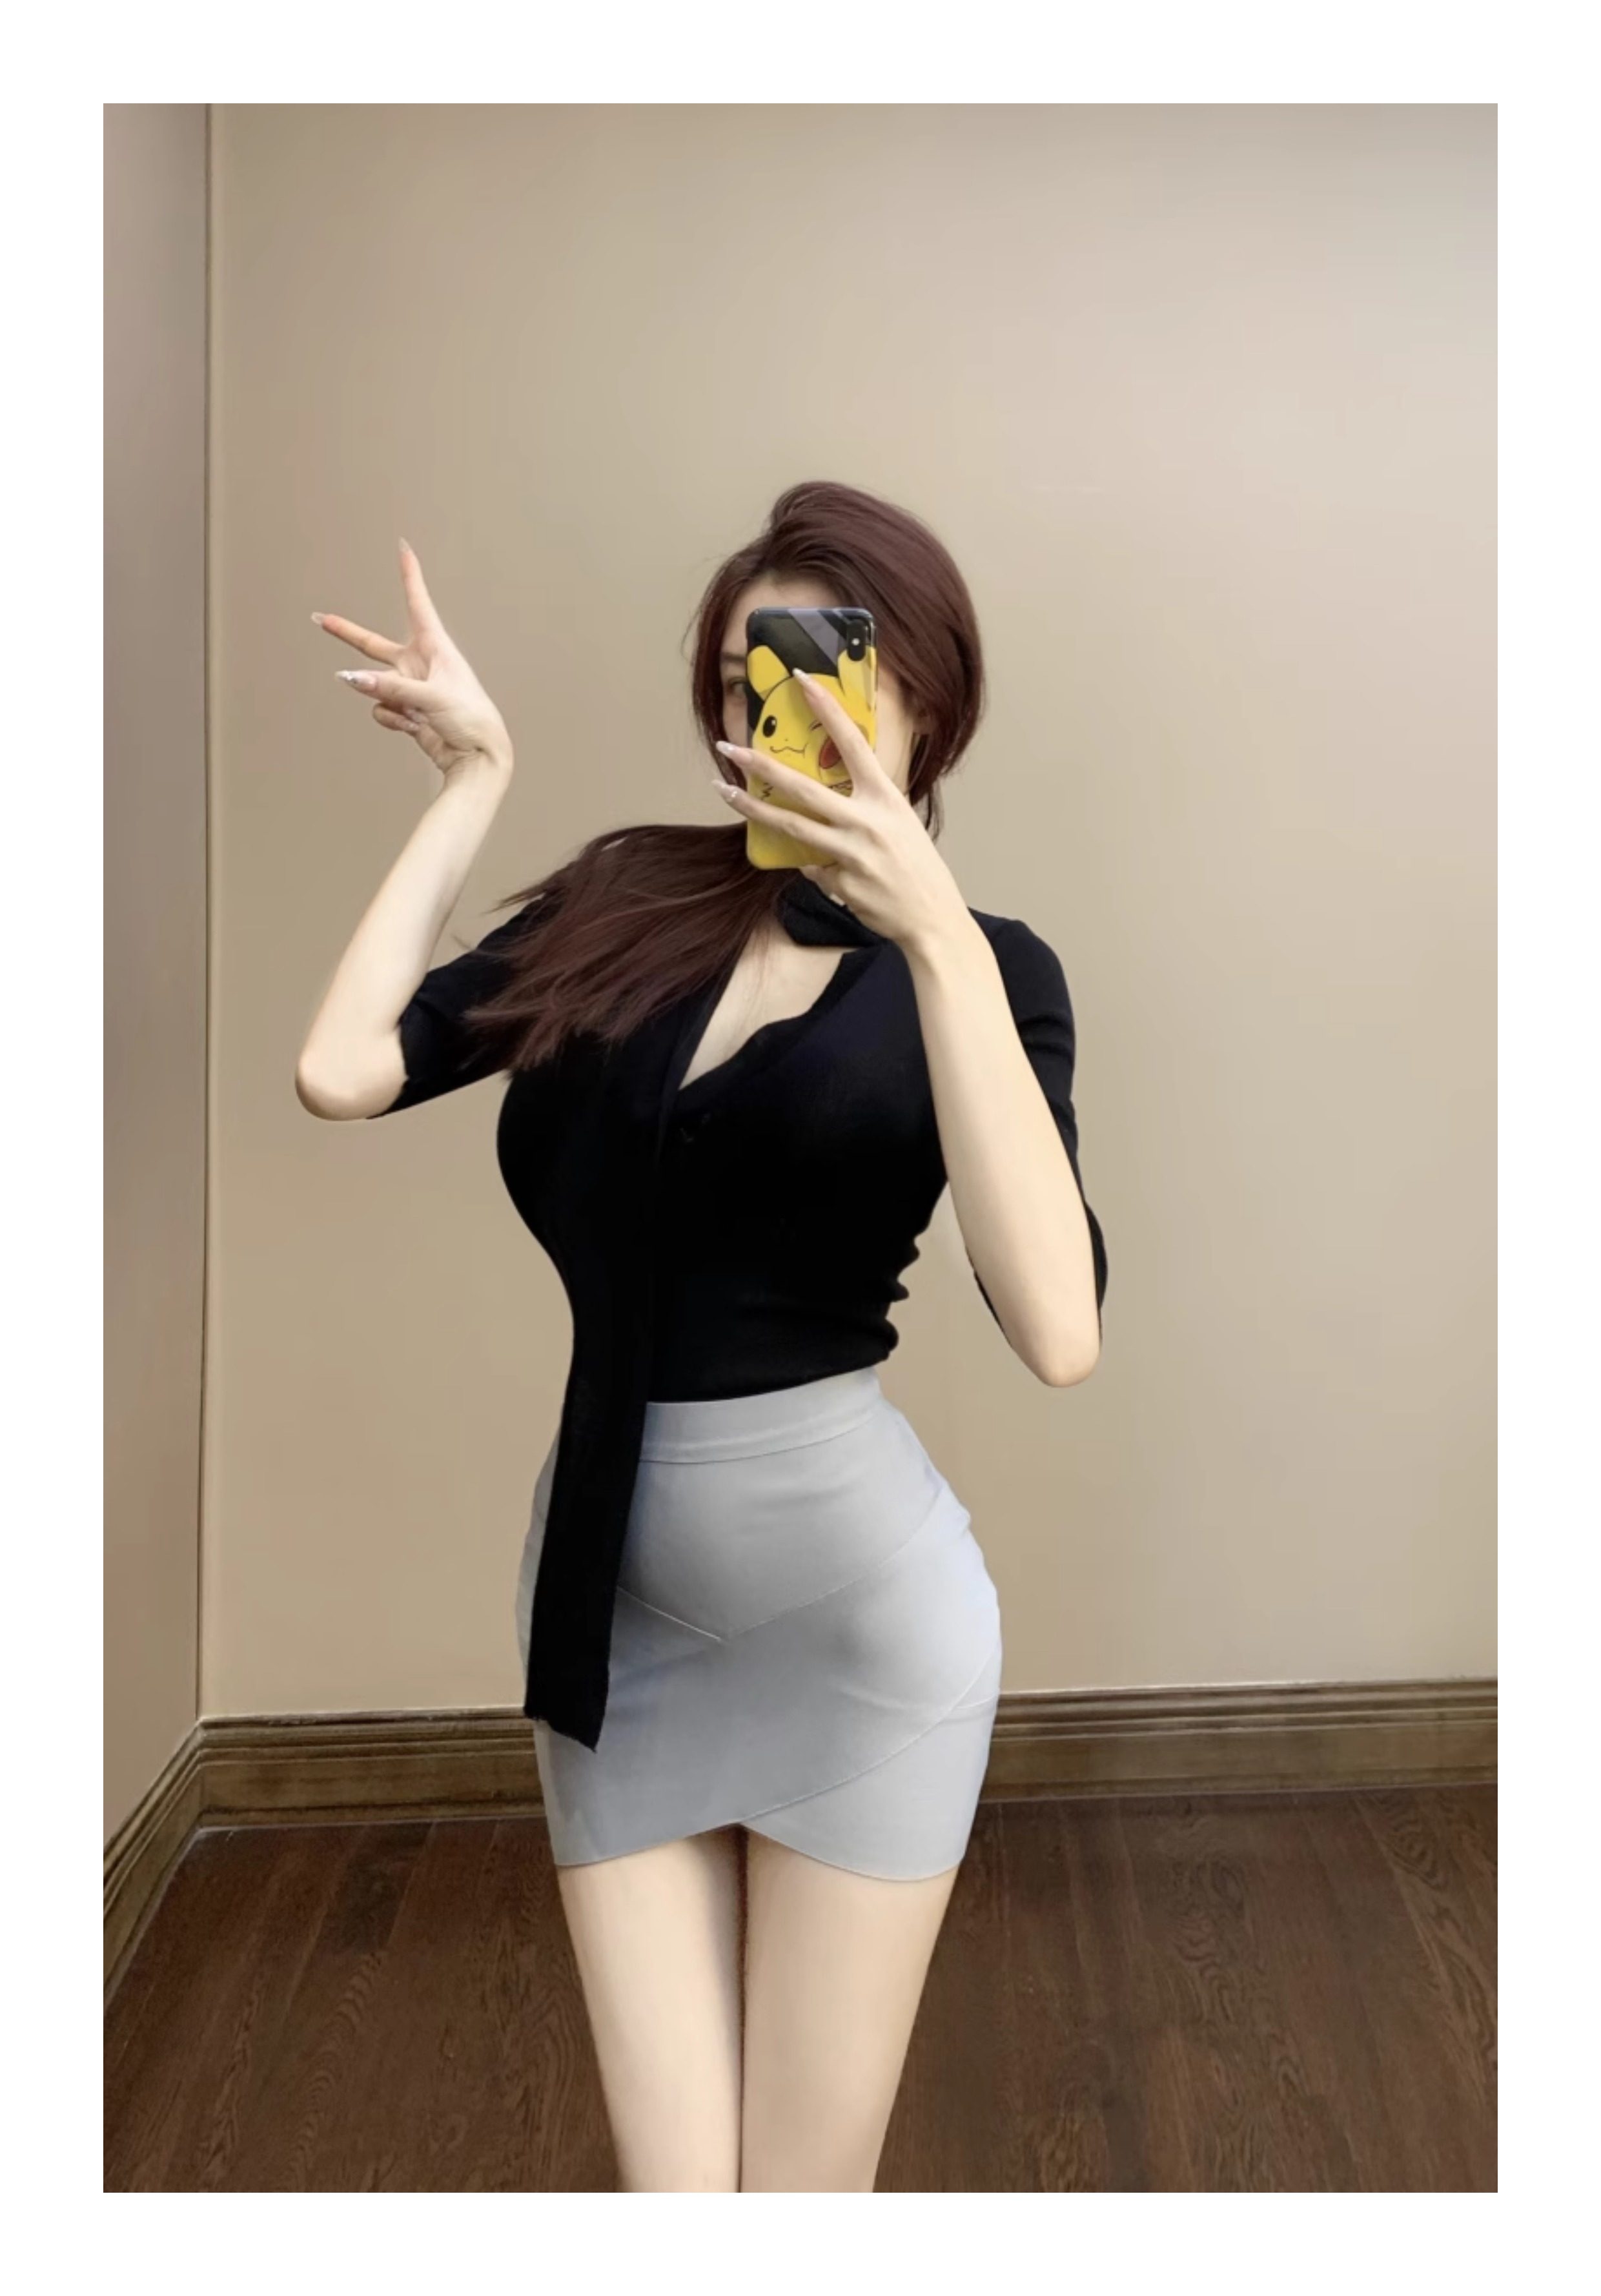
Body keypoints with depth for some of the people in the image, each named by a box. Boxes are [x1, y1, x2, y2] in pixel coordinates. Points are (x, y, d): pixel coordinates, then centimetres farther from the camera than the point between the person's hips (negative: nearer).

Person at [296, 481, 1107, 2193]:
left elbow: (1058, 1330, -22)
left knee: (800, 2193, 13)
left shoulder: (976, 960, -5)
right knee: (668, 2189, 12)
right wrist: (473, 779, -2)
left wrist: (933, 932, -27)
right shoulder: (621, 904, 3)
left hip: (854, 1607, -2)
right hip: (612, 1596, 3)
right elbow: (341, 1073, -10)